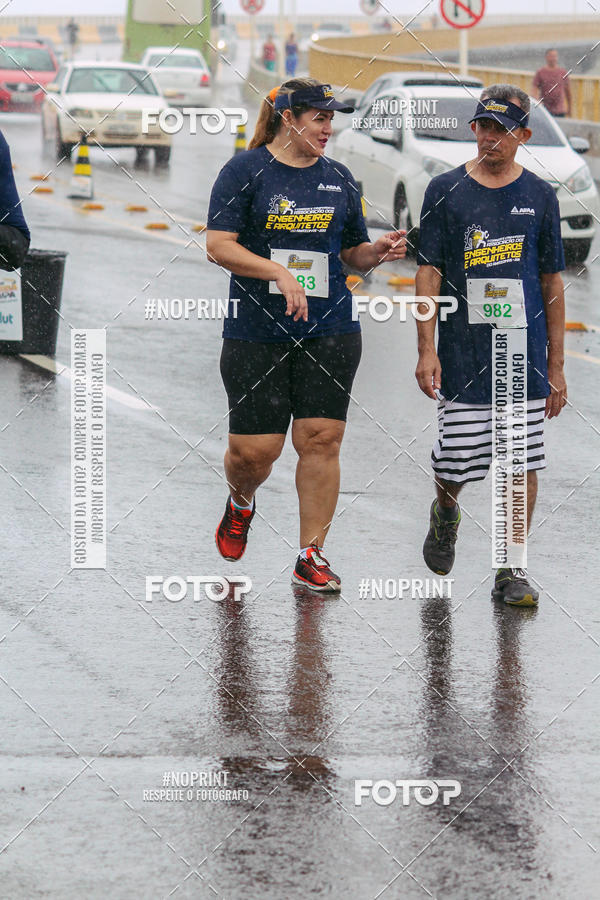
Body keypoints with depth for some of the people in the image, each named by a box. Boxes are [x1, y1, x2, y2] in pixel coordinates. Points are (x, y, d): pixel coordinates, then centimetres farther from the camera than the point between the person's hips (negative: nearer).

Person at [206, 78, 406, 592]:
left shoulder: (338, 179, 12)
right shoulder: (245, 171, -2)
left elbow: (353, 252, 19)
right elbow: (219, 245, -10)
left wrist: (377, 251, -4)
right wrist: (280, 273, -21)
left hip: (330, 331, 3)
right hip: (257, 332, -3)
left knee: (321, 439, -3)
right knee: (254, 449, -3)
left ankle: (311, 556, 5)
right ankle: (241, 503, 32)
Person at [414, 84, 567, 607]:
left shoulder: (539, 197, 6)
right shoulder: (445, 191, 2)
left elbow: (552, 283, 9)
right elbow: (429, 273, 2)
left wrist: (556, 366, 7)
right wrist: (427, 349, -7)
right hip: (463, 357, -1)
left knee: (523, 465, -2)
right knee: (454, 466, 0)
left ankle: (511, 571, 8)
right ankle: (445, 515, 34)